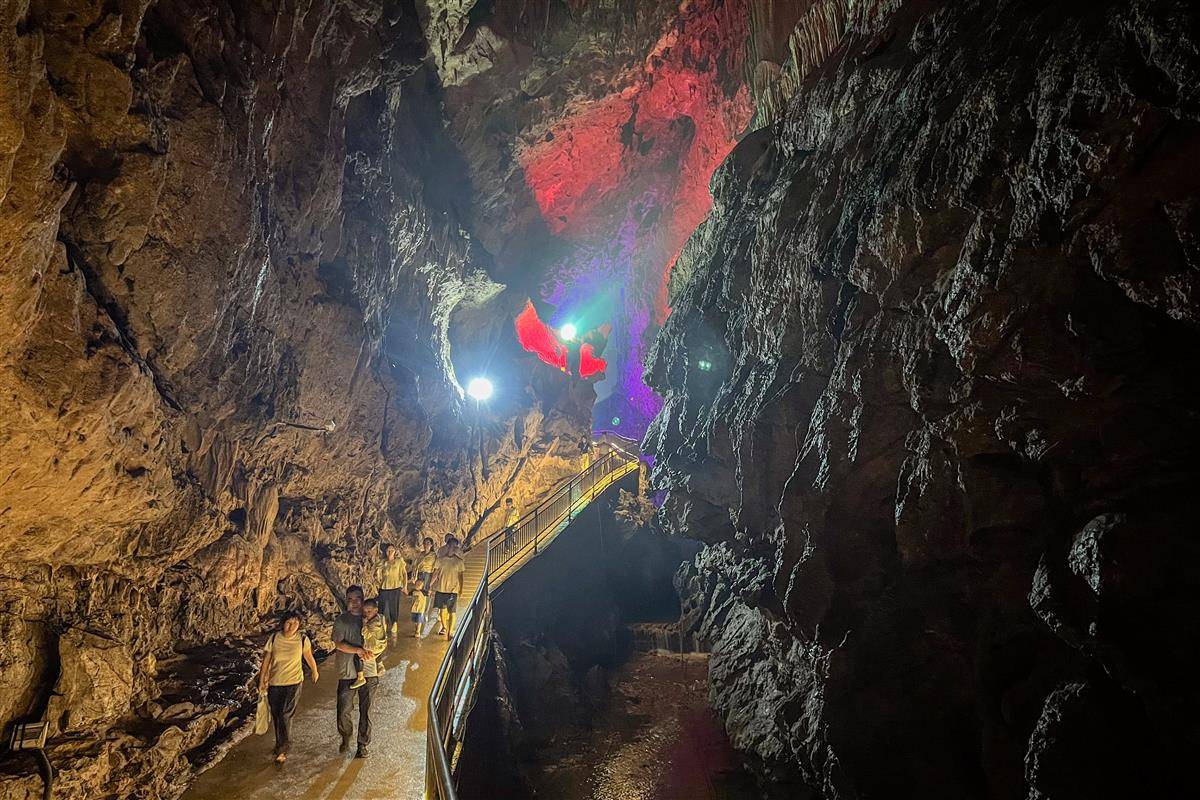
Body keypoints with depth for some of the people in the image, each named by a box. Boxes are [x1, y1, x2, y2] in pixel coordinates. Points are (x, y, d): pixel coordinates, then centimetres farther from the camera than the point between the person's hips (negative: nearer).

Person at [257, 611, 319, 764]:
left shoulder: (303, 639, -10)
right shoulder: (274, 638, -9)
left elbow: (309, 657, 6)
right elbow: (266, 660, -1)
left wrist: (315, 672, 19)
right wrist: (261, 681, 0)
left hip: (293, 682, -3)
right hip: (274, 683, 3)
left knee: (285, 715, -9)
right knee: (276, 715, 14)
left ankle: (283, 750, 6)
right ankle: (280, 744, 36)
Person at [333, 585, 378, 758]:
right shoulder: (341, 621, -4)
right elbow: (338, 644, -14)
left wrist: (372, 652, -13)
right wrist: (358, 650, -26)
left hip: (369, 673, 1)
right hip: (347, 673, -1)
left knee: (366, 712, 10)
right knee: (343, 711, 4)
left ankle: (363, 745, 27)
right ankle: (346, 736, 35)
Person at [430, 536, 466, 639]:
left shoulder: (458, 561, -2)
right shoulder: (441, 559, 0)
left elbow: (460, 576, 3)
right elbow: (435, 573, 5)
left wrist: (461, 589, 0)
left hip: (453, 589, -1)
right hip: (440, 588, 2)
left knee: (452, 612, -3)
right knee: (442, 609, 11)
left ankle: (450, 631, 6)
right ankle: (444, 627, 33)